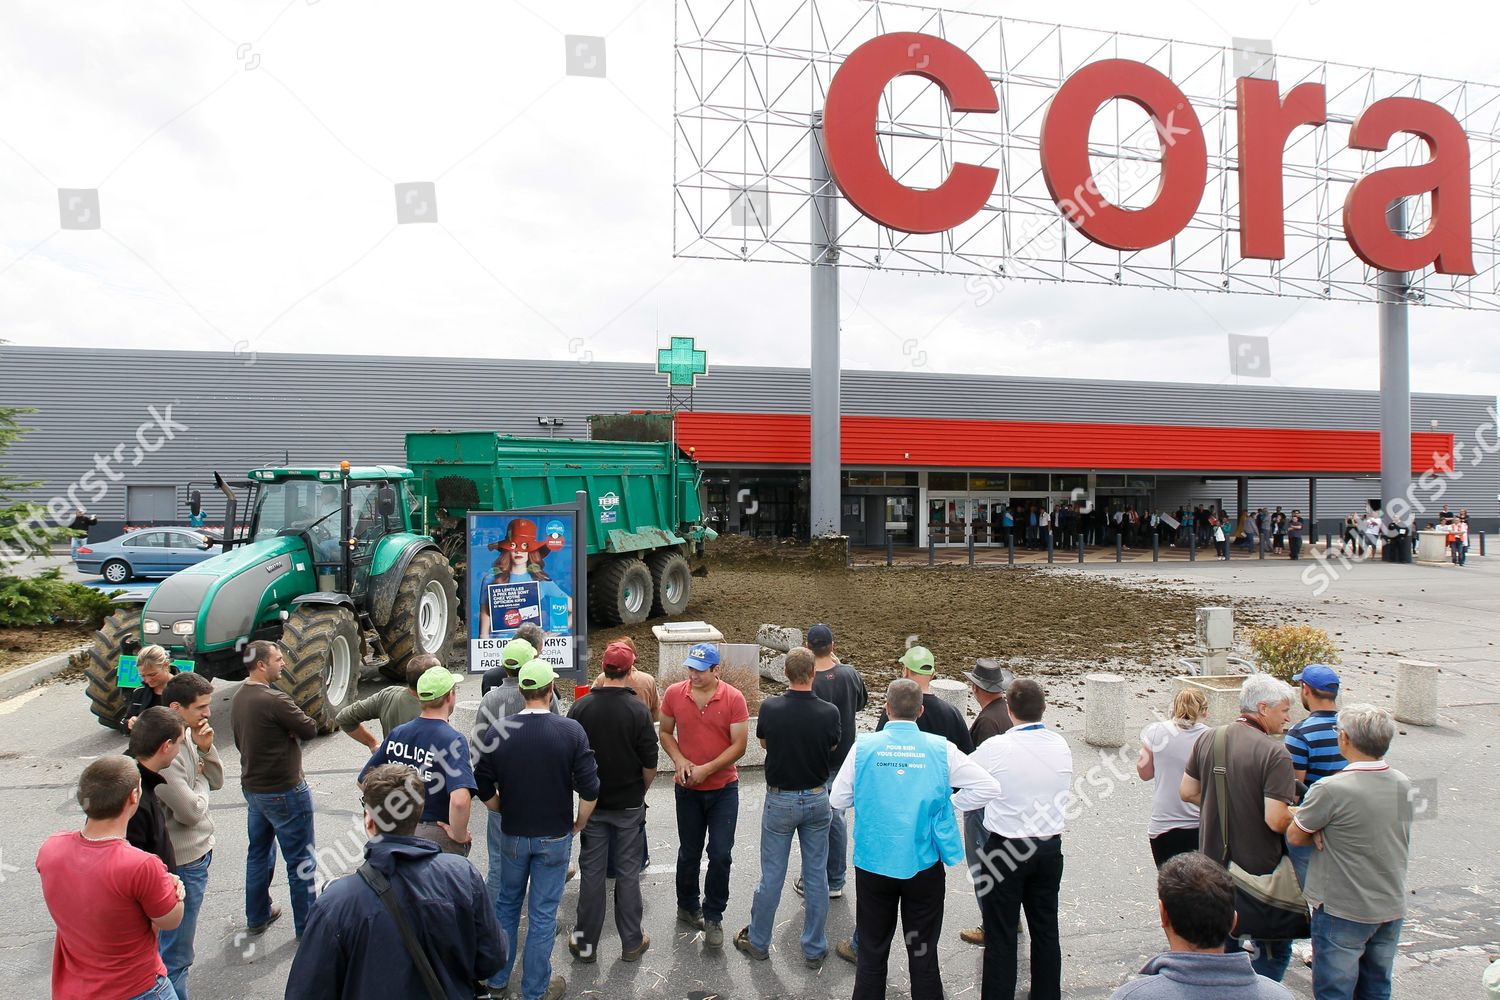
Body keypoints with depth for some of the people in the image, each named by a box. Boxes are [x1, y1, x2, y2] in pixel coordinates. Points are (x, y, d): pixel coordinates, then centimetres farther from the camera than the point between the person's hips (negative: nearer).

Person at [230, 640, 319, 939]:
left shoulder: (238, 697, 4)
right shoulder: (274, 700, -25)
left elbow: (239, 739, 13)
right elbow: (310, 729, -17)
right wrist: (293, 725, 0)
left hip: (252, 787, 9)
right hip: (284, 791, -9)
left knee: (259, 854, 22)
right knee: (301, 861, 4)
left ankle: (257, 917, 35)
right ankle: (307, 926, 12)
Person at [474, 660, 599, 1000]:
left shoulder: (499, 732, -11)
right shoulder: (571, 731, -16)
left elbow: (484, 788, -3)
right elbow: (589, 789, -15)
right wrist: (579, 823, 1)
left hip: (512, 835, 2)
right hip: (554, 837, -2)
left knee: (506, 905, 21)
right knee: (542, 913, 9)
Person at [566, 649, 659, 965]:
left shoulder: (580, 707, -9)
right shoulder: (638, 709, -15)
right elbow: (650, 764, -11)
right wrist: (641, 792, 8)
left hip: (592, 803, 2)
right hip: (629, 804, -1)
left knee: (592, 871, 12)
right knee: (628, 872, 10)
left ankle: (586, 942, 20)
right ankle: (632, 942, 20)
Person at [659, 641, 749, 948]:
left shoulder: (733, 699, -13)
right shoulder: (674, 694, -7)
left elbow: (739, 744, -11)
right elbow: (665, 732, 4)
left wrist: (706, 769, -18)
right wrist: (679, 760, -13)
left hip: (723, 788, -2)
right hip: (687, 789, 2)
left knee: (721, 854, -2)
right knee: (689, 853, 15)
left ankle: (713, 917, 15)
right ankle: (687, 907, 36)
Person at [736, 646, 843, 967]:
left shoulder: (770, 708, -17)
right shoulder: (829, 713, -16)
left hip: (779, 799, -1)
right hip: (817, 799, 1)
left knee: (771, 875, 11)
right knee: (816, 876, 12)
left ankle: (758, 942, 27)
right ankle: (814, 949, 23)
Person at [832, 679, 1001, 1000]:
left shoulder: (863, 746, -8)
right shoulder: (941, 748, -8)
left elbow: (838, 800, -2)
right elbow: (989, 787, -6)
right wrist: (948, 804, 4)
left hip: (873, 863, 0)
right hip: (924, 865, 0)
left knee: (873, 953, 15)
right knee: (924, 954, 13)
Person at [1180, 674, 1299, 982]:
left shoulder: (1207, 738, -2)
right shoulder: (1275, 754, -20)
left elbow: (1188, 792, 4)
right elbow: (1277, 821, -23)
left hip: (1214, 861, 5)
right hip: (1260, 867, -5)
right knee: (1273, 950, 14)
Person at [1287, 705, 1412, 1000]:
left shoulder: (1330, 790, -24)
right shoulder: (1403, 784, -2)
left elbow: (1295, 837, -13)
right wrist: (1329, 832, -7)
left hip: (1343, 911, -6)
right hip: (1392, 908, 7)